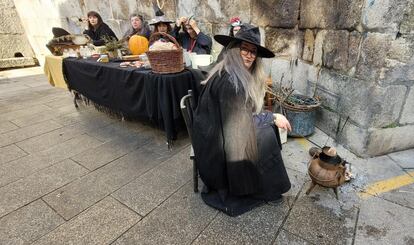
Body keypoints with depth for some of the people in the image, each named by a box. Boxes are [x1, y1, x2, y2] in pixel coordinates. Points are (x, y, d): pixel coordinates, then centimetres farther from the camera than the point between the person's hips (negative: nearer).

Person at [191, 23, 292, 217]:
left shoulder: (240, 74, 4)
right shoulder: (229, 79, -25)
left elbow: (245, 113, 10)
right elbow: (241, 120, -22)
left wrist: (270, 117, -2)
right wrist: (273, 117, -12)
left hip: (220, 130, 9)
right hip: (215, 140, -9)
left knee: (268, 126, 5)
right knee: (266, 134, -10)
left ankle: (264, 184, 16)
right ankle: (265, 190, 8)